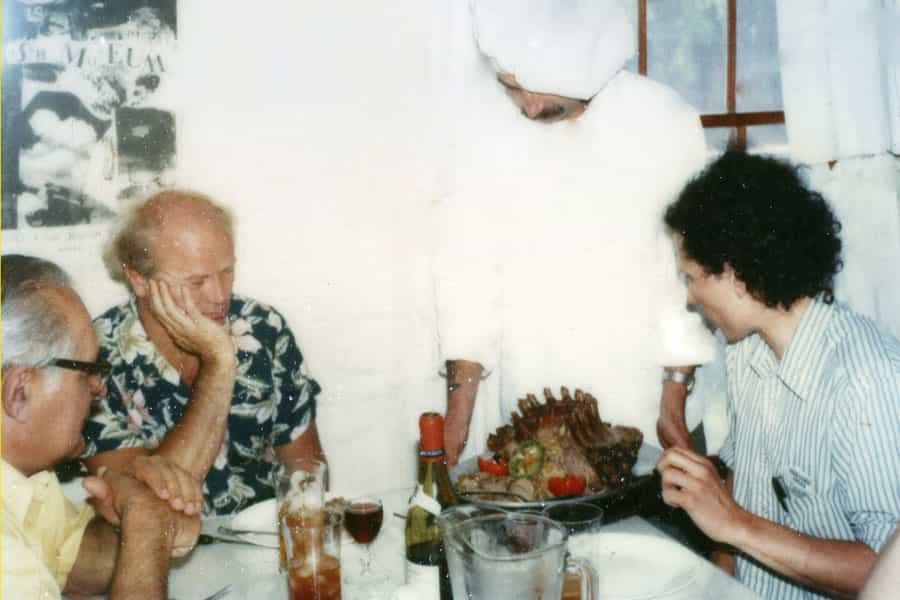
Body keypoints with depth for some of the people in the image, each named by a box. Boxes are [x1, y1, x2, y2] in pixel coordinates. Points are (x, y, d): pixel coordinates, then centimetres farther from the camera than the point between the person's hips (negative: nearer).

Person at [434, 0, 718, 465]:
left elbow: (686, 270, -2)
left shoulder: (665, 123, -11)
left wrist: (674, 401, 1)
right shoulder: (471, 107, -11)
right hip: (521, 401, 1)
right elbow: (465, 259, -6)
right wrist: (460, 403, -7)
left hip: (639, 402, 0)